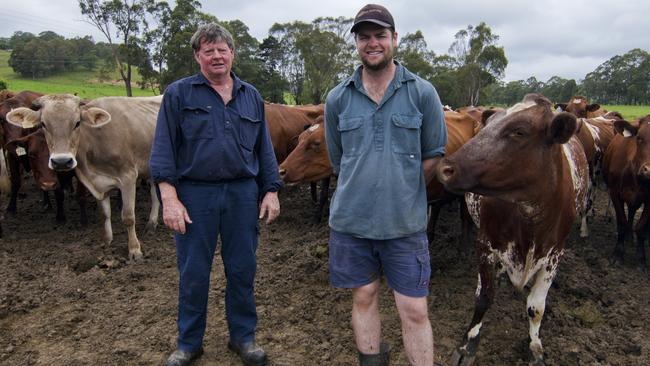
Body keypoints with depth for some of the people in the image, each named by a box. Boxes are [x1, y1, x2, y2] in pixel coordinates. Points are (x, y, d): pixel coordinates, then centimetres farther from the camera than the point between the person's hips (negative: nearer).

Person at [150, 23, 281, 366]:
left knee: (242, 270, 10)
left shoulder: (251, 96, 12)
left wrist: (271, 192, 6)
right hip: (194, 195, -2)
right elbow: (163, 147, -3)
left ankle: (243, 336, 28)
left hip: (243, 194, 2)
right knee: (193, 274, 8)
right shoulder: (178, 93, 2)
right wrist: (169, 198, -11)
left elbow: (264, 148, 13)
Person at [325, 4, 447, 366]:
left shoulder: (422, 93, -2)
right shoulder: (338, 99, 3)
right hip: (350, 222, 2)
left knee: (414, 310, 4)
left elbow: (434, 154, 5)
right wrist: (363, 188, 11)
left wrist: (405, 190, 6)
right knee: (364, 297, 16)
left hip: (406, 223, -2)